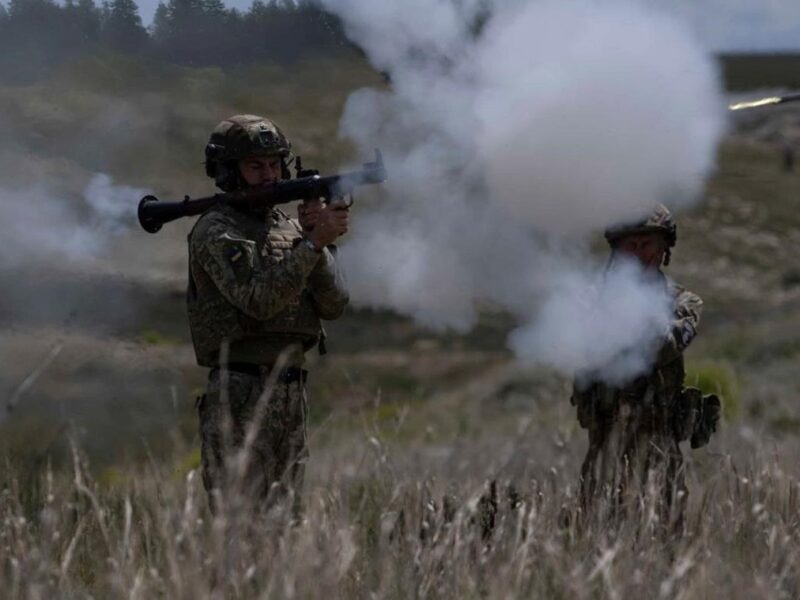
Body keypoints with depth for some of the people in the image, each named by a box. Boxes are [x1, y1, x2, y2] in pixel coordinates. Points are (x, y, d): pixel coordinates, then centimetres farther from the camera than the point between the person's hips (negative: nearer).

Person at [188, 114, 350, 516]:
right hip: (241, 396, -7)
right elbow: (259, 299, -20)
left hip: (291, 391, 7)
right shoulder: (217, 231, -5)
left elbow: (333, 304, 4)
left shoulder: (291, 229, 15)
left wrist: (317, 239, -10)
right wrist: (314, 243, -22)